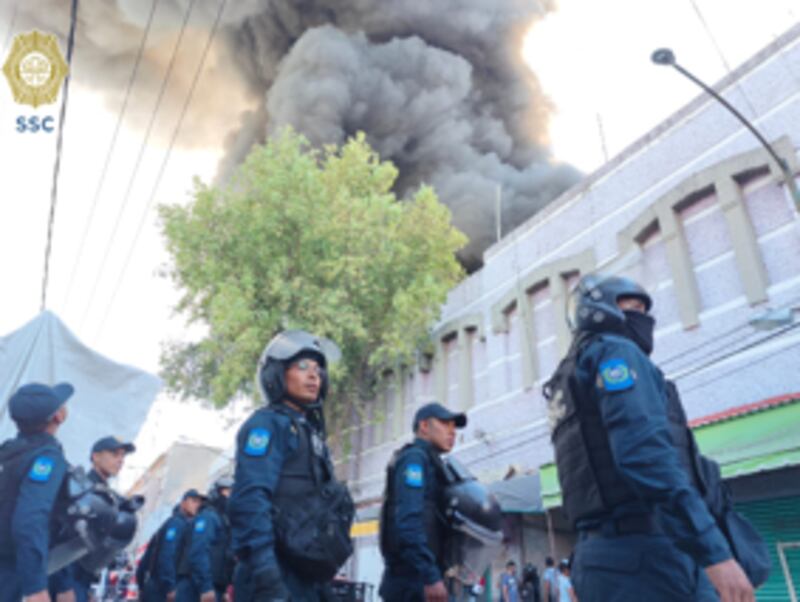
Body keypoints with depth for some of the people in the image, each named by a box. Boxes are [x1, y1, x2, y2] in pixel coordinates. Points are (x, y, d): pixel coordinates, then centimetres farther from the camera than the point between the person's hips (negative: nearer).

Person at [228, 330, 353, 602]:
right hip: (278, 579, -9)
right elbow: (249, 501, -19)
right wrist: (265, 576, -28)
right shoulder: (267, 424, -6)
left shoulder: (311, 432, 20)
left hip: (308, 580, 9)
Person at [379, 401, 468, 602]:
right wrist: (431, 576, -24)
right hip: (413, 580, -9)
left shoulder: (430, 463, 24)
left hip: (414, 580, 9)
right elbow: (408, 522, -19)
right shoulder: (415, 457, -5)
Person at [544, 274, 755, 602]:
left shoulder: (572, 376, 25)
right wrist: (715, 552, -20)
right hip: (643, 552, -9)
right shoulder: (612, 351, -2)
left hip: (605, 555, 9)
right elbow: (644, 451, -18)